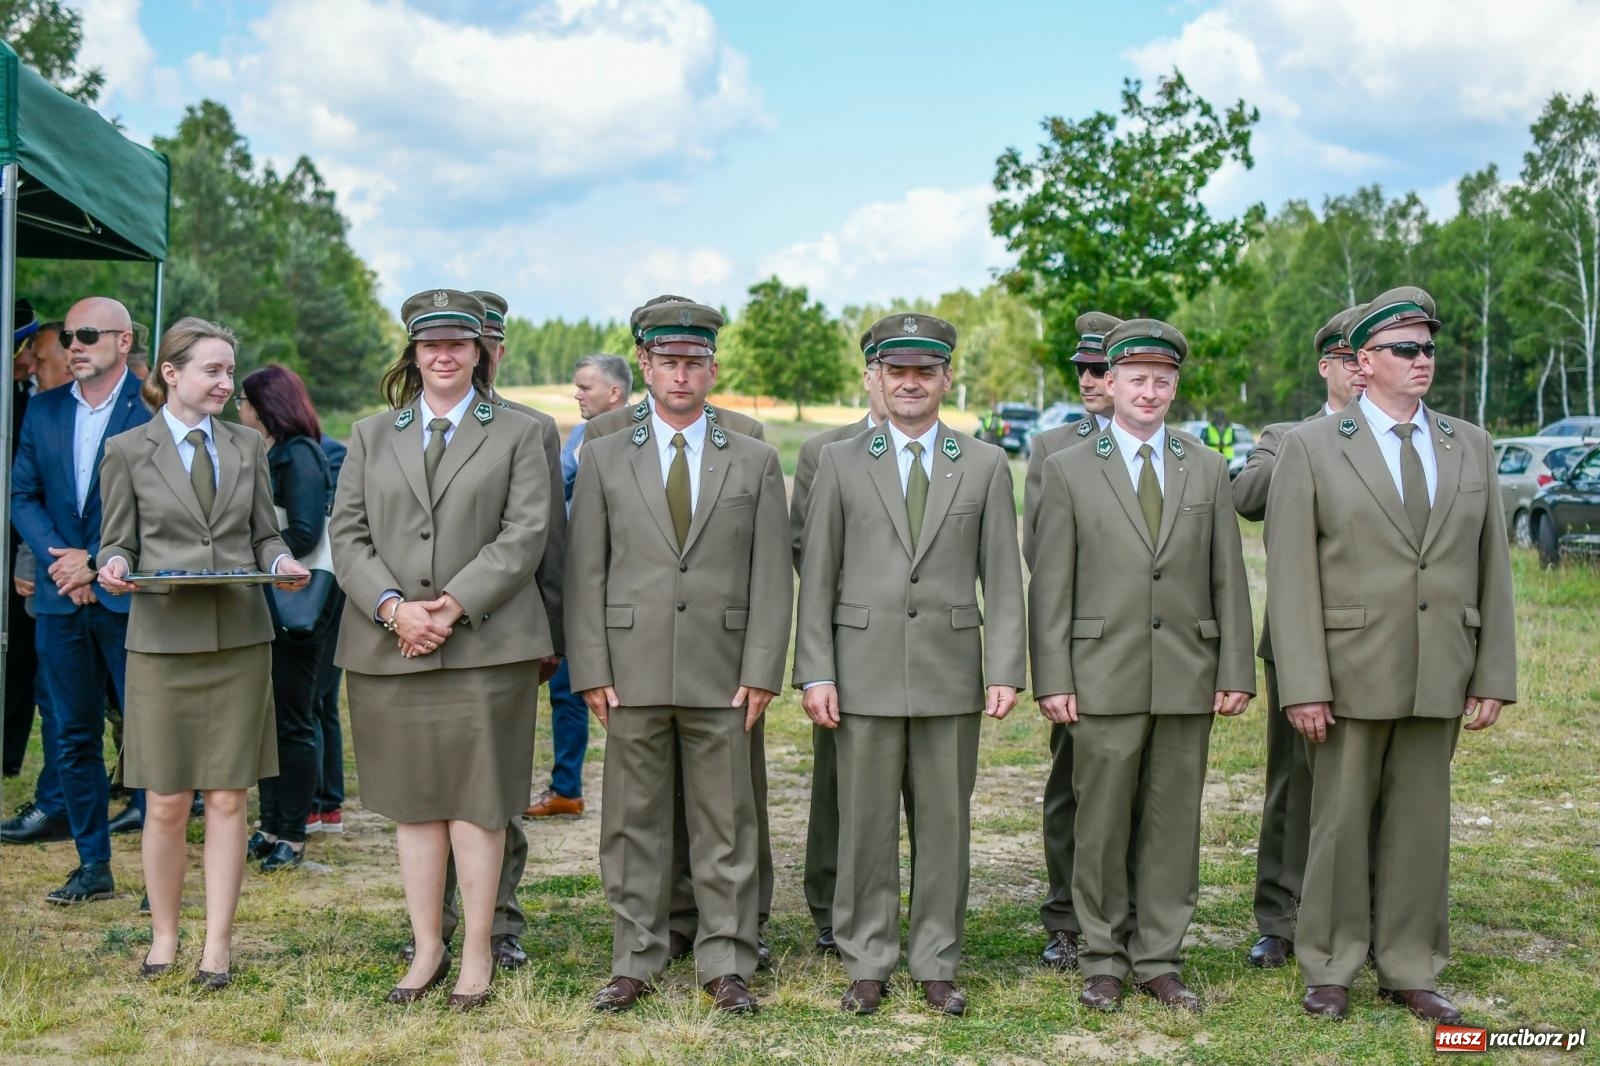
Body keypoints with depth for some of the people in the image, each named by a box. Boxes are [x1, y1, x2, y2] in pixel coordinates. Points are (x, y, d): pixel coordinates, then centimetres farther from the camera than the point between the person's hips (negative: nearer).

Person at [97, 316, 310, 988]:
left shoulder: (248, 448, 10)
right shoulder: (127, 451, 3)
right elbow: (117, 543, 6)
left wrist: (281, 562, -8)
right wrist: (115, 568, -15)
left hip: (239, 639, 2)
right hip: (163, 639, -2)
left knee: (227, 801, 3)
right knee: (166, 805, 2)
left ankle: (217, 944, 11)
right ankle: (164, 935, 20)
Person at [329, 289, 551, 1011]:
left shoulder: (517, 435, 8)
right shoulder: (371, 436, 16)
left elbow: (524, 534, -3)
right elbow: (347, 534, 7)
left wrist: (454, 603, -13)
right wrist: (393, 607, -9)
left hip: (484, 645, -3)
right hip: (388, 648, 3)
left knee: (476, 800, -1)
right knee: (412, 801, 7)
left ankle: (477, 951, 9)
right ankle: (427, 947, 17)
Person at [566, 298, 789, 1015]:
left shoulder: (755, 462, 7)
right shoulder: (604, 458, 8)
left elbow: (771, 578, 3)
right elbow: (585, 573, 4)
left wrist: (761, 672, -5)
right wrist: (590, 670, -3)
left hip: (722, 675, 0)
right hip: (633, 672, 1)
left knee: (725, 824, 5)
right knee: (633, 823, 7)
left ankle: (725, 963, 16)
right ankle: (635, 962, 18)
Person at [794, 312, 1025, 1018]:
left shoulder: (985, 465, 7)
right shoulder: (840, 463, 6)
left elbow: (1002, 580, 4)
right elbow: (817, 579, 4)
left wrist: (1005, 671, -5)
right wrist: (815, 673, -4)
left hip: (951, 674, 1)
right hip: (865, 673, 0)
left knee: (946, 824, 6)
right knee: (865, 826, 5)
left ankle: (937, 966, 18)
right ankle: (867, 966, 17)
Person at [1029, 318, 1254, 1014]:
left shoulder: (1208, 470, 10)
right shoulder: (1068, 470, 3)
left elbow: (1228, 581, 8)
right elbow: (1050, 586, 0)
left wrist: (1236, 671, 2)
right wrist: (1052, 680, -6)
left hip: (1188, 680, 2)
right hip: (1103, 680, -2)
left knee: (1174, 824, 7)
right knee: (1102, 826, 4)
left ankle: (1159, 960, 18)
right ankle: (1104, 961, 17)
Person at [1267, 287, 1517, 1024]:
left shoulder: (1471, 447, 8)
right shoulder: (1312, 447, -3)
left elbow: (1491, 569, 8)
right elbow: (1292, 575, -7)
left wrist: (1493, 677, 2)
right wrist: (1303, 684, -13)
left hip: (1440, 677, 3)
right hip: (1350, 673, -3)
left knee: (1421, 822, 10)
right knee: (1340, 822, 7)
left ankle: (1409, 971, 23)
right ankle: (1330, 969, 20)